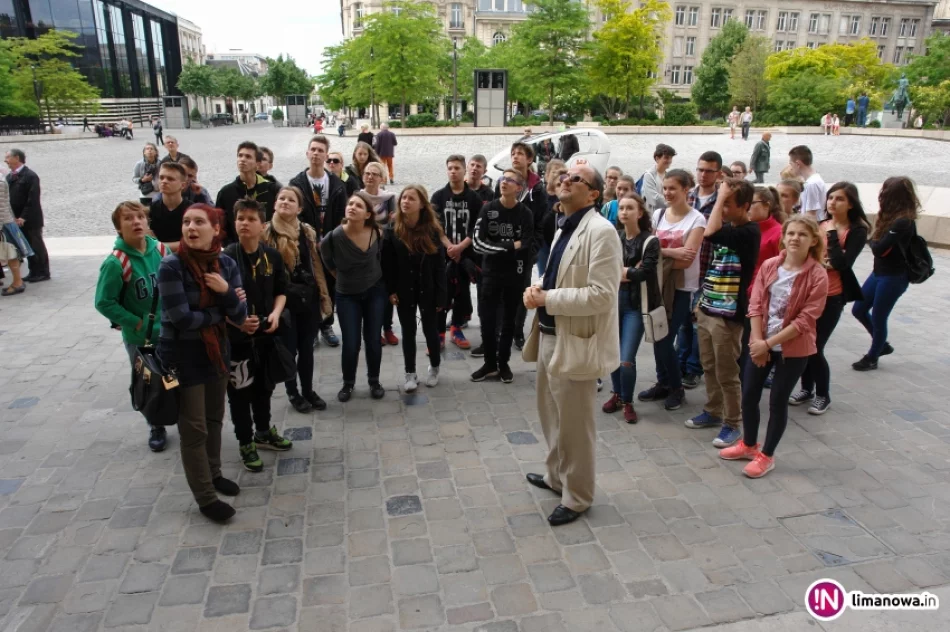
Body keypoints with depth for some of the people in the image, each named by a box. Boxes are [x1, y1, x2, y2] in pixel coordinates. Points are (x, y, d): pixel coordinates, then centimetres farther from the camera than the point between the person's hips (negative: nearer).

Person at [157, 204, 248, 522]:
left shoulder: (226, 264, -5)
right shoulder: (172, 266, -20)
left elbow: (240, 316, -5)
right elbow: (181, 318, -24)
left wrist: (225, 292, -23)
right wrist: (219, 312, -11)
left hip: (216, 351, 5)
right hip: (183, 356, -5)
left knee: (214, 419, 19)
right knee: (194, 428, 4)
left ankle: (213, 474, 41)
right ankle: (206, 498, 17)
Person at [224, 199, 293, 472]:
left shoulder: (272, 256, -1)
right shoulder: (226, 258, -15)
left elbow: (281, 291, 11)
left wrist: (276, 313, -6)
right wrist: (236, 321, -25)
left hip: (266, 333, 5)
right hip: (236, 336, -5)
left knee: (264, 386, 21)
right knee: (240, 391, 6)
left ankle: (264, 432, 41)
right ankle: (245, 443, 23)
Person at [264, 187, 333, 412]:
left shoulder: (308, 232, 6)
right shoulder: (267, 233, -7)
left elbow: (317, 267, 10)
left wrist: (323, 297, 8)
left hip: (308, 299, 4)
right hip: (283, 299, -4)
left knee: (307, 348, 14)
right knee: (289, 349, 8)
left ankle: (308, 390, 30)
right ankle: (293, 393, 26)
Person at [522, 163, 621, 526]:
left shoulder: (601, 231, -18)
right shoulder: (564, 229, 13)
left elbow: (602, 295, -24)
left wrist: (547, 300, -21)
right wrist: (539, 288, 2)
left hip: (575, 341, -9)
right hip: (550, 335, 10)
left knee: (573, 425, 5)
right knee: (551, 415, 23)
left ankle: (576, 497, 24)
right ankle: (557, 476, 43)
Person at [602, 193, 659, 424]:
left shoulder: (650, 241, -5)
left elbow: (643, 273, -17)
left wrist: (618, 271, -7)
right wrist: (628, 271, -15)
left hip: (635, 304, -4)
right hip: (613, 300, 4)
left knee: (626, 359, -8)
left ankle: (628, 402, 14)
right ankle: (617, 394, 33)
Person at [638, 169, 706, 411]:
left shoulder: (696, 219, -9)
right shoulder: (658, 214, 6)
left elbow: (686, 260, -17)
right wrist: (670, 252, -15)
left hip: (682, 288, -5)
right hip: (659, 284, 5)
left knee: (664, 339, -5)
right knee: (657, 336, 7)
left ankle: (677, 388, 16)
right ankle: (663, 383, 25)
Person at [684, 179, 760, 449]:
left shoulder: (749, 232, -14)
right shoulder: (727, 229, 12)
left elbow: (710, 233, -31)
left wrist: (720, 198, -21)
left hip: (727, 315, -8)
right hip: (707, 310, 8)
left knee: (727, 374, 1)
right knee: (709, 368, 17)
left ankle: (733, 424, 14)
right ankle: (712, 412, 32)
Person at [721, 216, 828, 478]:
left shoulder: (817, 275, -14)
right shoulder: (769, 266, -1)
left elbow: (806, 319, -16)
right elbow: (755, 304, -2)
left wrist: (769, 343, -18)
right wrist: (757, 341, -11)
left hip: (793, 348, -4)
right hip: (760, 343, 4)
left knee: (778, 401, 5)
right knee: (748, 395, 11)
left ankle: (766, 456, 23)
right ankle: (749, 444, 34)